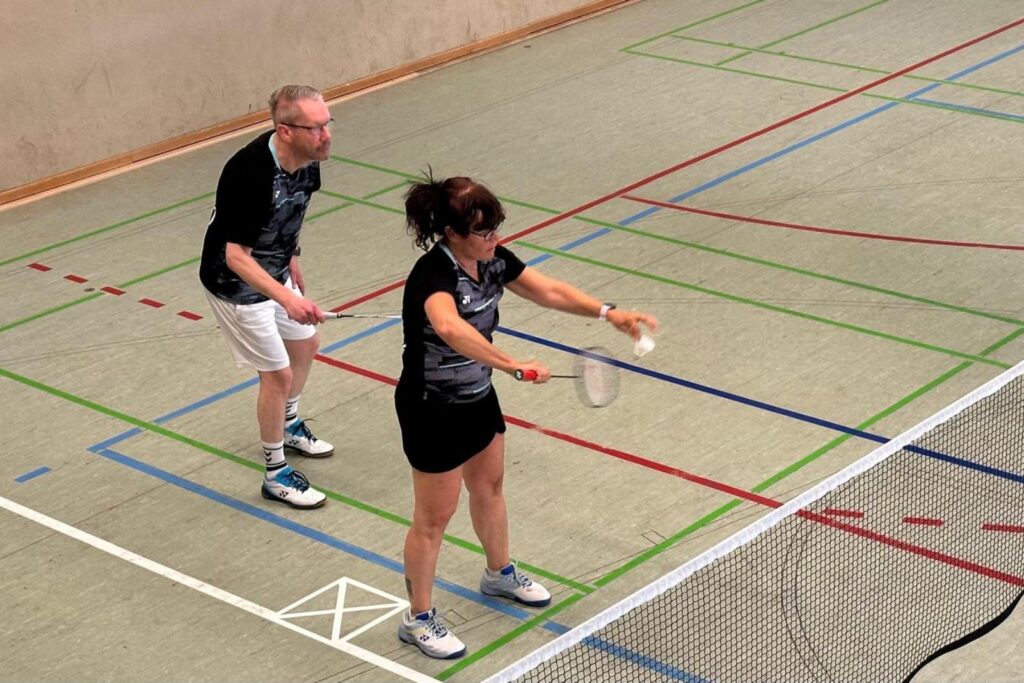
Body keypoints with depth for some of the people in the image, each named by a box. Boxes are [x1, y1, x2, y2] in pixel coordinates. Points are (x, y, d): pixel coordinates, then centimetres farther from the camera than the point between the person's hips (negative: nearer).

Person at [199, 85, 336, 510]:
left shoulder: (306, 161, -13)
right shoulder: (250, 174, -37)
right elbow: (237, 256, -34)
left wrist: (291, 262, 21)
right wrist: (287, 298, -45)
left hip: (275, 274, 8)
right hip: (237, 284, -8)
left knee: (305, 345, 24)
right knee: (278, 374, -1)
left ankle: (289, 427, 50)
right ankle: (276, 474, 17)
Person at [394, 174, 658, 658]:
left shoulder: (491, 259, -7)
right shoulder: (434, 274, -33)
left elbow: (550, 291, 0)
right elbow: (451, 328, -53)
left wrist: (609, 313, -12)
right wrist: (515, 366, -56)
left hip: (478, 397, 8)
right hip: (433, 411, -8)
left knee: (489, 488, 28)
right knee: (434, 517, 7)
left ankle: (500, 574, 53)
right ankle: (418, 619, 26)